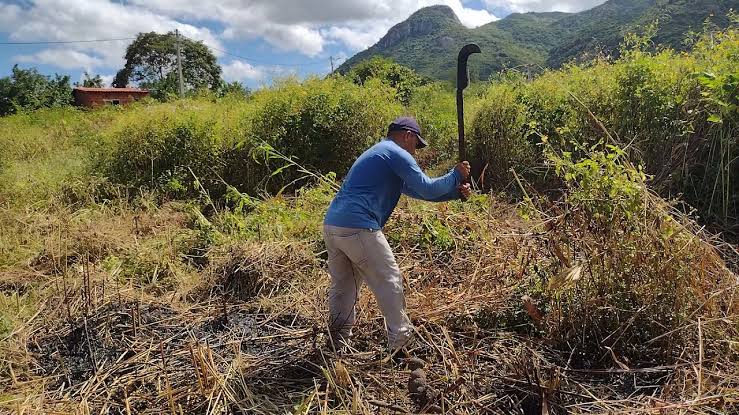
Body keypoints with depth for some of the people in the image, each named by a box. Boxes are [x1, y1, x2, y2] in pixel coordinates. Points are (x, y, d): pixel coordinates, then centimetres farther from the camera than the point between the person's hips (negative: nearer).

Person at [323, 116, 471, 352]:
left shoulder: (376, 153, 29)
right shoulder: (397, 154, -1)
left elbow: (414, 190, 30)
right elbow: (427, 189, -8)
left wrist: (455, 192, 25)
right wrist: (456, 176, 9)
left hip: (331, 225, 9)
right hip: (358, 228, -9)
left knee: (342, 286, 18)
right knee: (389, 282, 4)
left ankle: (337, 343, 24)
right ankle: (400, 341, 13)